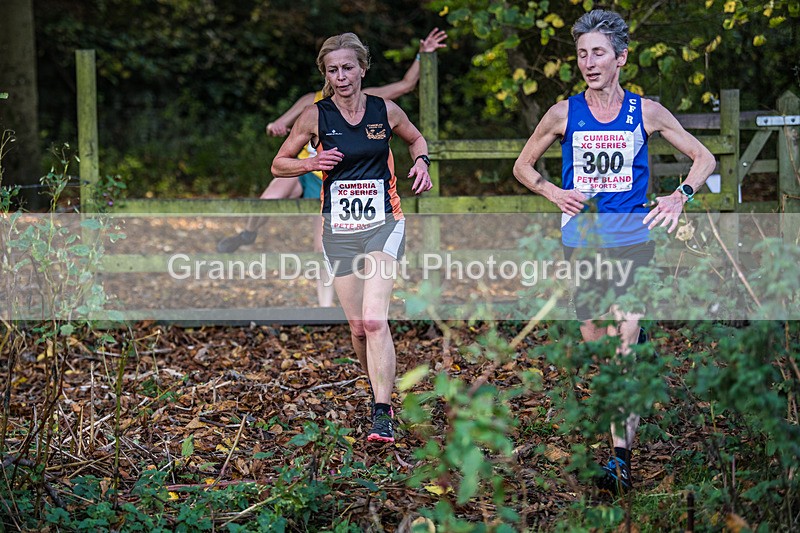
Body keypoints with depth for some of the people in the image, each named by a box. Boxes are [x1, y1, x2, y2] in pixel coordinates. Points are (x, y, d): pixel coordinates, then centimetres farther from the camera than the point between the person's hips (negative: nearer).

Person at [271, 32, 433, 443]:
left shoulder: (386, 111, 1)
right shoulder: (315, 116, -1)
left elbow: (416, 139, 22)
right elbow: (278, 165, 6)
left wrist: (421, 162, 1)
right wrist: (312, 163, -13)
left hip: (383, 224, -2)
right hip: (338, 228, 2)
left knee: (374, 319, -18)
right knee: (358, 328, 5)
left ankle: (383, 415, -19)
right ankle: (379, 389, 31)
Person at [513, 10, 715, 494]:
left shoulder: (646, 112, 2)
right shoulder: (564, 114, 3)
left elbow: (704, 158, 11)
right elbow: (523, 167, 17)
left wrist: (680, 197, -6)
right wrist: (556, 194, -1)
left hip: (632, 241, -2)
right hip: (581, 243, 2)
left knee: (626, 344, -14)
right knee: (595, 349, 5)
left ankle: (622, 457, -18)